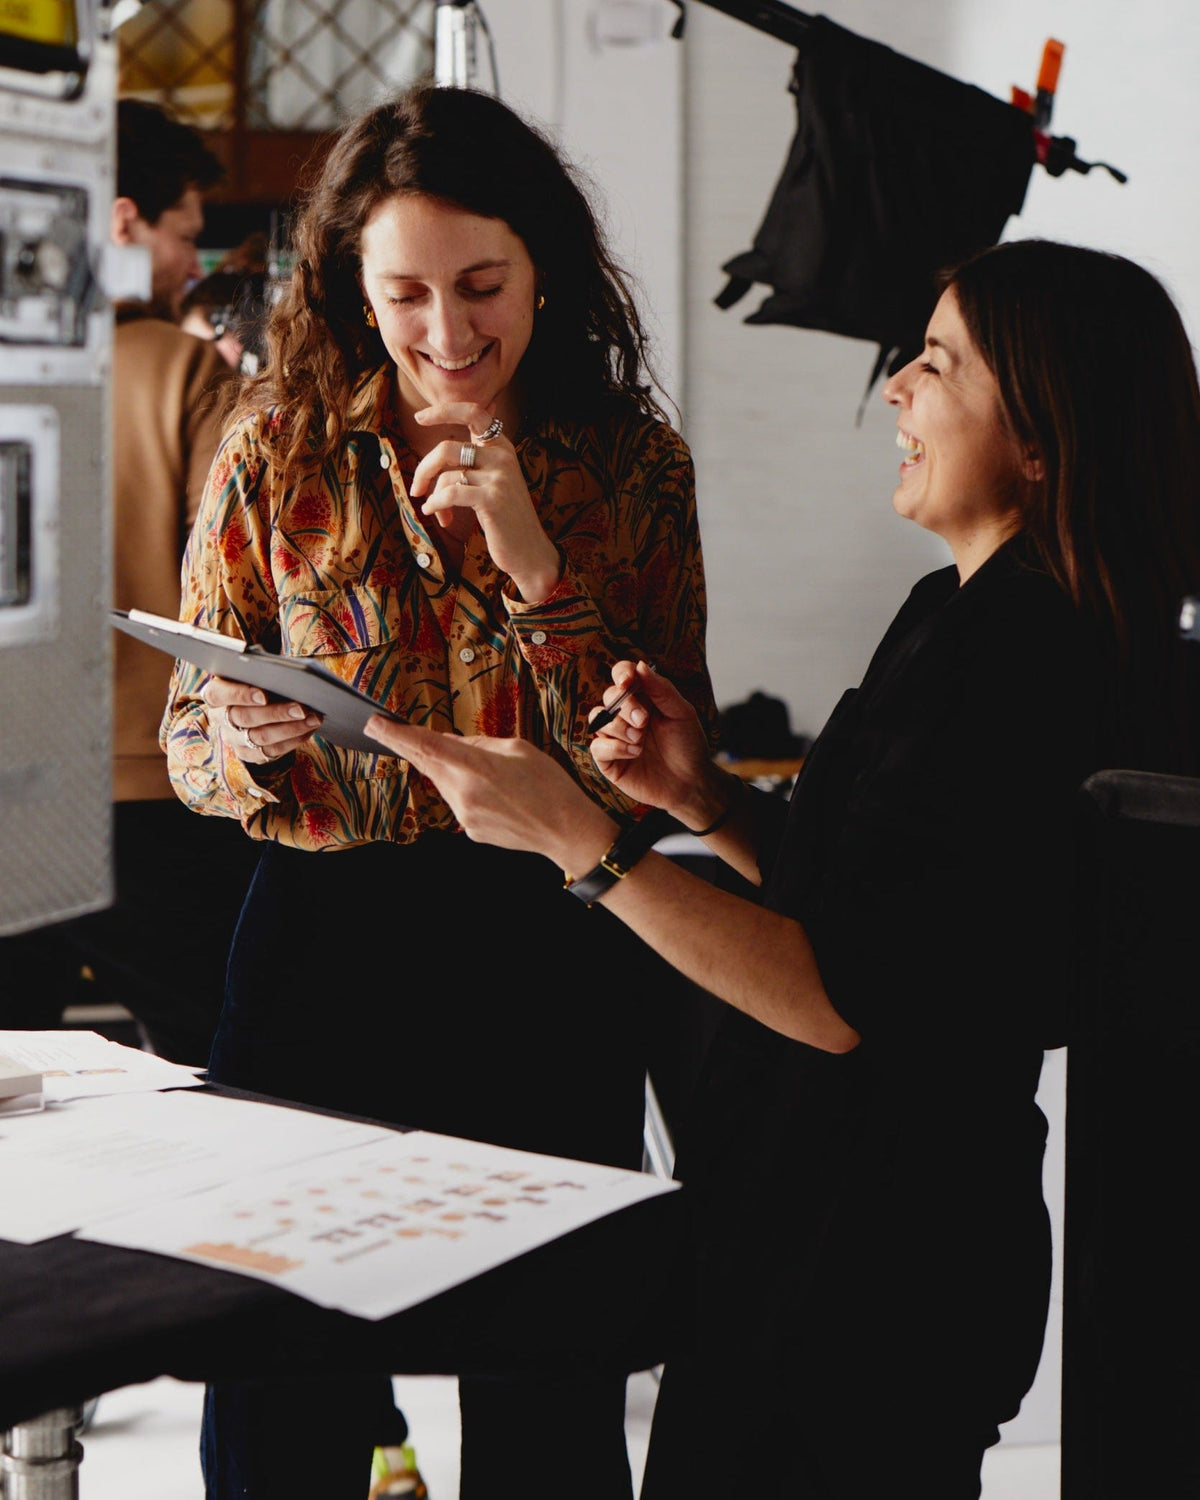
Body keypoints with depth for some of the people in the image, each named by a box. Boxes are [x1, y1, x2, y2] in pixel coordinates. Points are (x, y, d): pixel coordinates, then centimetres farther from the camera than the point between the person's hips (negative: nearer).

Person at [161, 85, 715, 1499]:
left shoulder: (632, 463, -1)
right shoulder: (280, 447, -1)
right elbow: (192, 744, 5)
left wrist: (537, 565, -15)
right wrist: (250, 741, -19)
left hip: (550, 959, 0)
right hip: (320, 943, 0)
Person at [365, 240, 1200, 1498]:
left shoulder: (1003, 660, -23)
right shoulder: (968, 616, 9)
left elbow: (844, 1000, -25)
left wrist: (575, 837, -25)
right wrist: (705, 801, 4)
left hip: (849, 1275, -10)